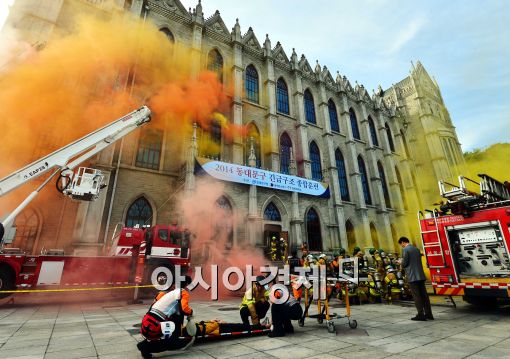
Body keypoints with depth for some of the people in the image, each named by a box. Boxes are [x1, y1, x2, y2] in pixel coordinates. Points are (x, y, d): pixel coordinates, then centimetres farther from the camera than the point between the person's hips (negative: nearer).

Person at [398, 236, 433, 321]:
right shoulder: (417, 249, 14)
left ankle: (421, 315, 2)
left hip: (412, 276, -7)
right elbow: (418, 261, 19)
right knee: (424, 295, 11)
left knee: (416, 296, -1)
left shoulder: (405, 250, -10)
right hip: (421, 275, 7)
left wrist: (400, 263, 8)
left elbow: (405, 263, -14)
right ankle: (428, 314, 15)